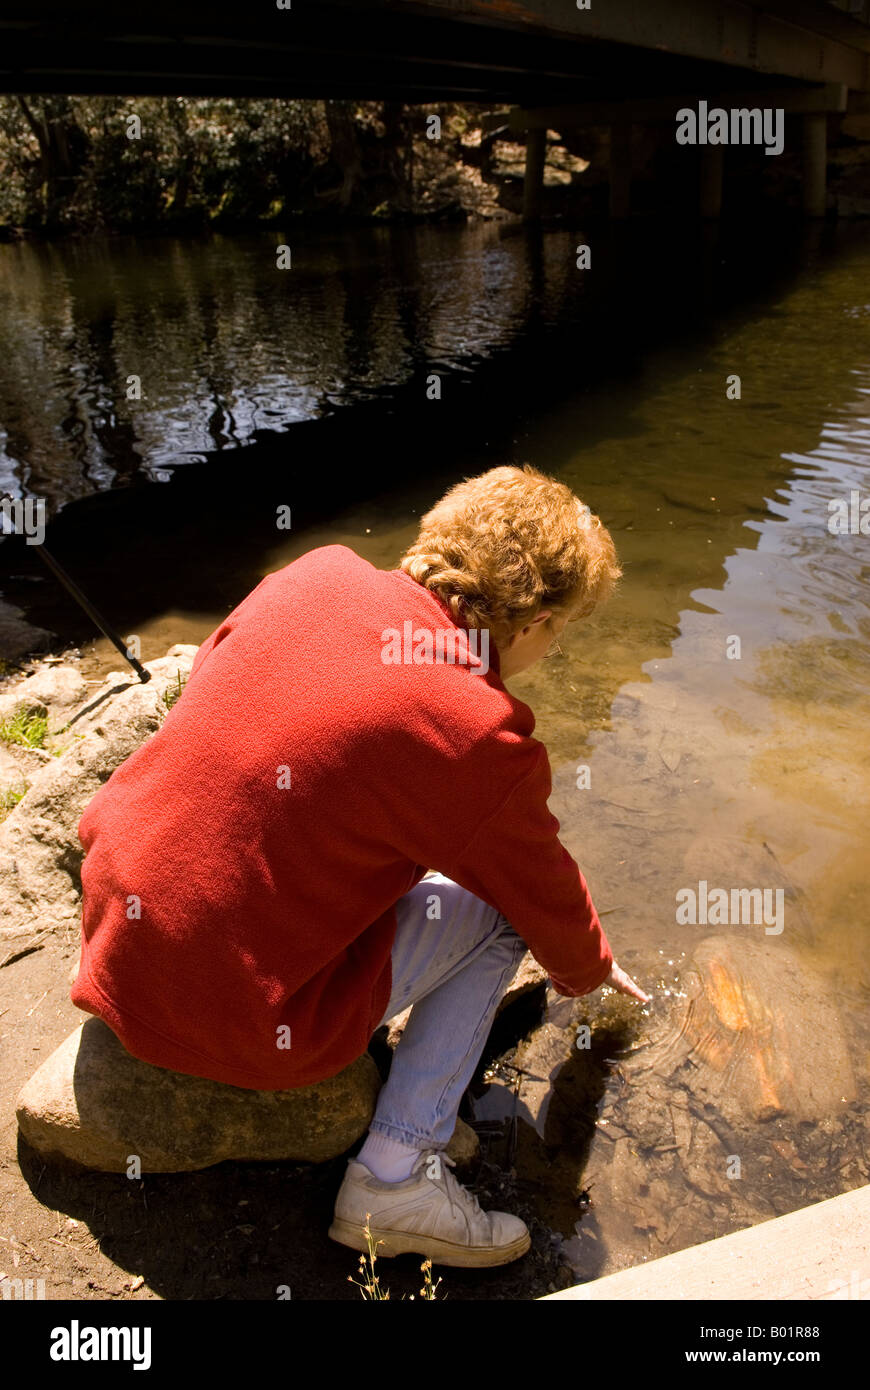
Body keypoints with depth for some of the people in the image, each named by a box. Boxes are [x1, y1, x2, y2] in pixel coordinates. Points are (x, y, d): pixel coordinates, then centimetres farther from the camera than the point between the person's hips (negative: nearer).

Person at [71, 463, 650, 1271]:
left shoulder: (318, 574, -5)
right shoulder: (482, 740, -20)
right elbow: (549, 905, -2)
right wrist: (589, 969, 22)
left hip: (111, 928, 7)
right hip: (232, 1020, -7)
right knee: (497, 909, 6)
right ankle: (395, 1180, 5)